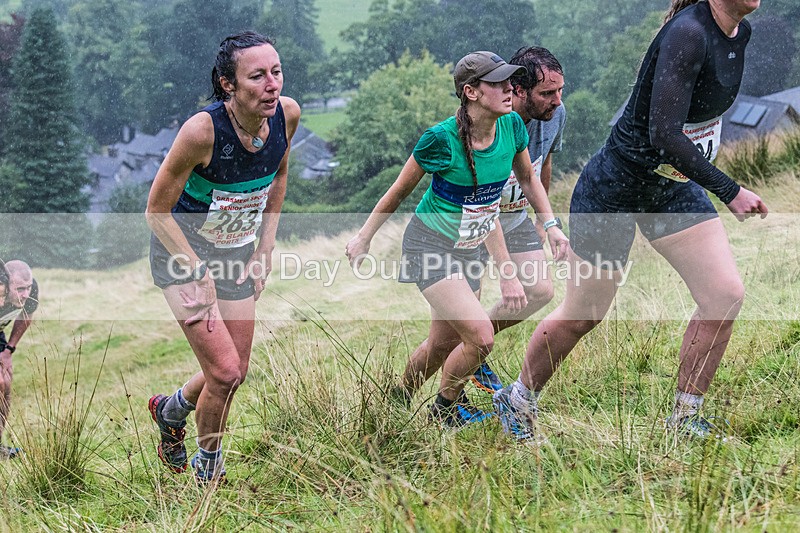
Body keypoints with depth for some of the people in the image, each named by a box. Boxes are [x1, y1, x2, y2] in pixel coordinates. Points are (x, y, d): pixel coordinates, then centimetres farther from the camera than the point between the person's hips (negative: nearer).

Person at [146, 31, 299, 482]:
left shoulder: (287, 114, -16)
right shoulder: (203, 130, -31)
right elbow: (158, 211, -20)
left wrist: (265, 249, 3)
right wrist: (202, 277, -19)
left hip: (237, 253, 6)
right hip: (183, 252, -6)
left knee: (236, 373, 13)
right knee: (225, 371, -12)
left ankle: (172, 410, 45)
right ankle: (209, 472, 15)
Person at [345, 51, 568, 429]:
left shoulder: (512, 126, -9)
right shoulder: (442, 139, -25)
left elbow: (527, 178, 12)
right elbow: (399, 191, -9)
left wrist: (551, 225, 3)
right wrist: (364, 238, 1)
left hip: (473, 249, 6)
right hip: (432, 248, -6)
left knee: (443, 345, 11)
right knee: (480, 338, -17)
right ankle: (444, 409, 10)